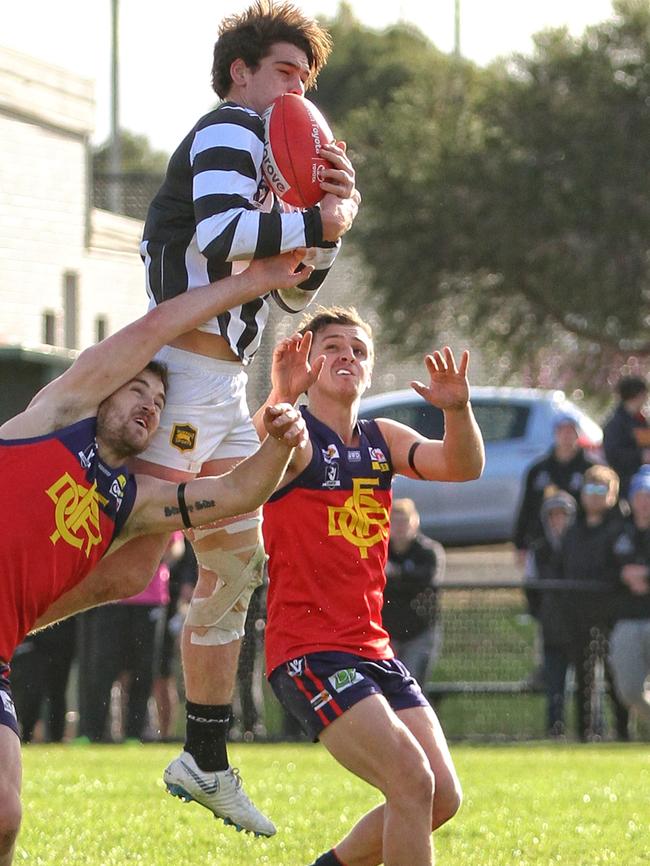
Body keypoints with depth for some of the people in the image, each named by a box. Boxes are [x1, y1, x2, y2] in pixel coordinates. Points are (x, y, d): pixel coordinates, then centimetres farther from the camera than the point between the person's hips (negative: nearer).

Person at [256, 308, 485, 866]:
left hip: (373, 649, 8)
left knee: (443, 796, 5)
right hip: (308, 650, -8)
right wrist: (280, 398, -47)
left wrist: (457, 409, -22)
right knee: (412, 781, -21)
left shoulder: (383, 439, 13)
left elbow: (463, 467, -1)